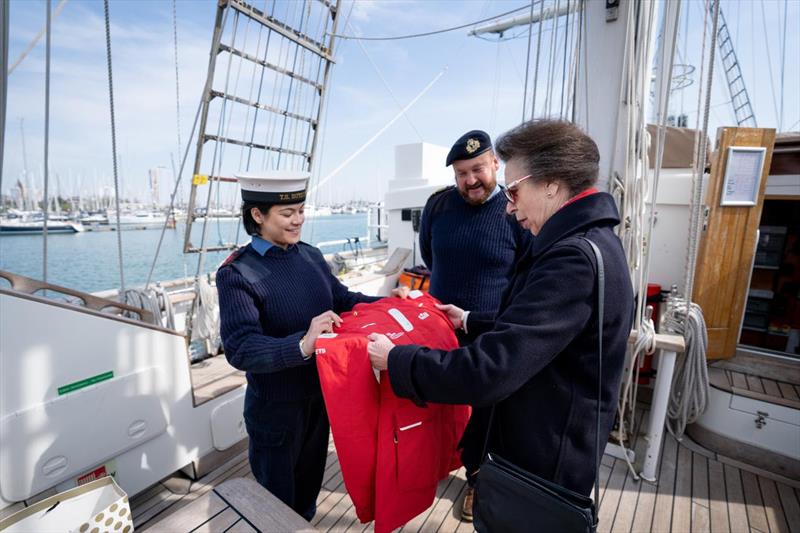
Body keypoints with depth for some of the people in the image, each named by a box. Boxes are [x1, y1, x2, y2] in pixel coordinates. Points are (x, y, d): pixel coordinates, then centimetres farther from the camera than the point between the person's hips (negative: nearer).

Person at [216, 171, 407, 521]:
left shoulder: (311, 255, -4)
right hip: (276, 406, -5)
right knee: (277, 497, 21)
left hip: (321, 393, 6)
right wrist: (302, 345, -45)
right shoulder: (236, 274, -21)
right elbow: (241, 349, -30)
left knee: (311, 474, 31)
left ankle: (305, 521, 59)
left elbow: (342, 300, 4)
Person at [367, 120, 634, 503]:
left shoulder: (575, 259, -31)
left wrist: (395, 360, -22)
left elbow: (488, 372, -34)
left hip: (541, 469, -9)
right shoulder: (588, 242, 4)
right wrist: (470, 321, 15)